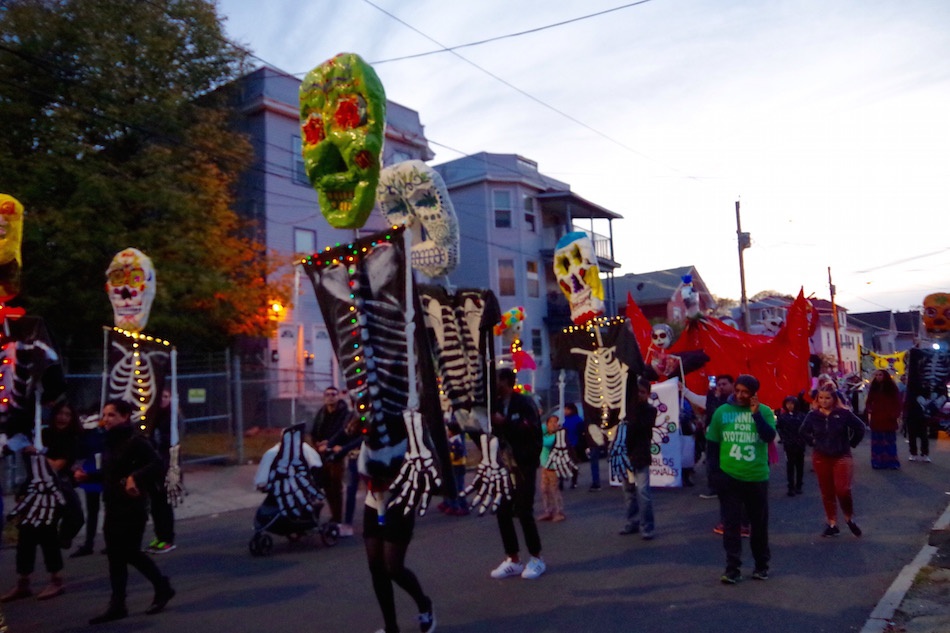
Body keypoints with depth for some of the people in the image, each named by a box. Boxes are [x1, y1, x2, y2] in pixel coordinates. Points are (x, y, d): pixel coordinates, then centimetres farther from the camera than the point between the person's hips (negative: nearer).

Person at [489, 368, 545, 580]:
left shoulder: (523, 403, -9)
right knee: (502, 512, 4)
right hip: (503, 465, 6)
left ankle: (536, 559, 12)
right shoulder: (496, 405, 9)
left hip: (523, 465, -6)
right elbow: (493, 431, 10)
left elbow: (533, 430, -22)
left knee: (523, 512, -5)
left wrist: (505, 423, -23)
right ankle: (513, 560, 16)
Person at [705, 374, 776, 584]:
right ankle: (732, 568, 5)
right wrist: (715, 470, -1)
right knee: (731, 523, 0)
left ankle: (761, 565, 29)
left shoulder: (764, 411, 0)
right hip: (729, 477, 0)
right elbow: (712, 443, 5)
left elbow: (770, 437, -15)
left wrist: (756, 414, -21)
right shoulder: (722, 411, 2)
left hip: (757, 477, 0)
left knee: (759, 523, 13)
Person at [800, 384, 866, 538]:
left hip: (842, 456, -2)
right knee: (827, 492, 9)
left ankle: (849, 518, 12)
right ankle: (832, 525, 21)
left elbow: (860, 428, 2)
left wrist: (851, 444, 2)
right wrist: (813, 443, 6)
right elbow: (804, 431, 14)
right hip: (821, 458, 3)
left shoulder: (843, 413, -10)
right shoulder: (813, 415, -3)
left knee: (843, 490, -15)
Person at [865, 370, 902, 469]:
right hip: (876, 419, 3)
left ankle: (891, 463, 9)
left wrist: (895, 415, -15)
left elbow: (897, 403, -2)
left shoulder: (892, 388, 0)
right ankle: (878, 462, 11)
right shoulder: (873, 388, 8)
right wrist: (868, 410, -9)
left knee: (889, 442, 4)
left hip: (889, 420, -3)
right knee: (877, 443, 5)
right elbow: (869, 401, 11)